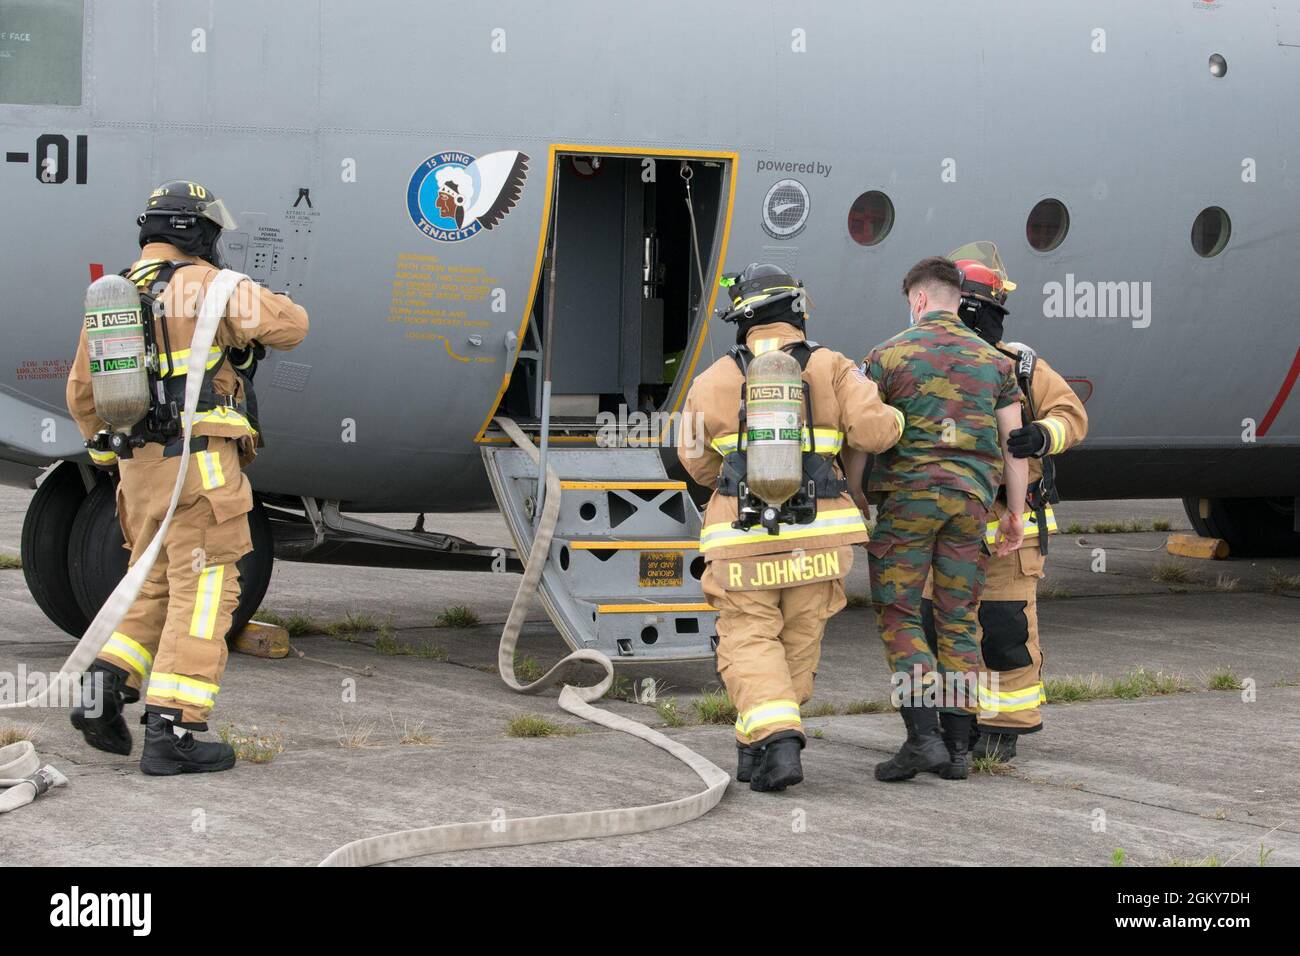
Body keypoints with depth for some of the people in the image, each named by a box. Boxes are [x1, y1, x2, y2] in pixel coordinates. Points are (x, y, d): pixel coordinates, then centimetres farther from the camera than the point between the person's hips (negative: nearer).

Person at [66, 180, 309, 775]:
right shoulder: (207, 286, -7)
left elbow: (83, 392, 18)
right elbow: (290, 326, -5)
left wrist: (107, 449, 31)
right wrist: (256, 304, 16)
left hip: (139, 468, 7)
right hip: (200, 462, -7)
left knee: (158, 589, 19)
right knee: (204, 593, -4)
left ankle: (104, 691, 3)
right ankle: (170, 731, -9)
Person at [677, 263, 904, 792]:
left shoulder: (713, 380, 4)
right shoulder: (831, 368, 0)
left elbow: (697, 462, 14)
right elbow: (873, 428, -12)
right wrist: (893, 418, 11)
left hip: (742, 540, -1)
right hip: (817, 538, 1)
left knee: (750, 644, 2)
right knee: (798, 644, 16)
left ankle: (776, 743, -19)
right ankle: (755, 749, 23)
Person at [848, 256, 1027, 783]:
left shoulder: (890, 355, 0)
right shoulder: (993, 360, 10)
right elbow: (1014, 441, 8)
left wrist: (852, 503, 8)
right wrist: (1015, 513, 13)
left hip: (908, 493, -4)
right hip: (971, 498, 4)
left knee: (899, 617, 0)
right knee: (958, 622, 9)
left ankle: (923, 736, -13)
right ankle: (958, 742, 7)